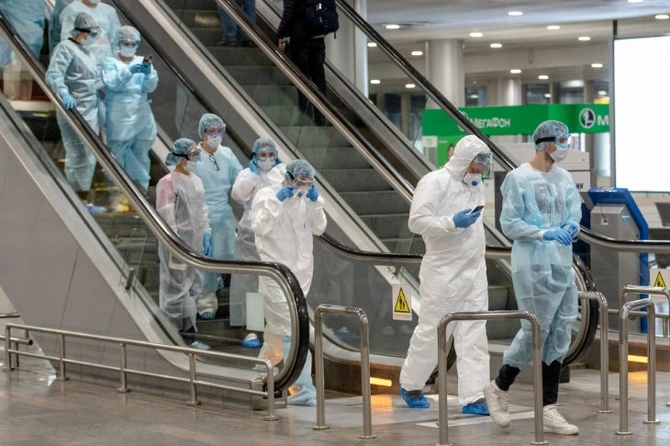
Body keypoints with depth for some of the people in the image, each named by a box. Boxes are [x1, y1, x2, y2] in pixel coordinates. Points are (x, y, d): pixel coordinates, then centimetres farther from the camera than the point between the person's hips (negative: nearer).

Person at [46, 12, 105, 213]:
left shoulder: (86, 52, 20)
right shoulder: (65, 49, -11)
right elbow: (53, 74, -25)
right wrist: (64, 93, -42)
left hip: (91, 111, 10)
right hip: (74, 111, -10)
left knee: (89, 158, 12)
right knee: (79, 157, -11)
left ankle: (83, 201, 18)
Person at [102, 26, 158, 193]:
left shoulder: (142, 62, 13)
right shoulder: (110, 63, 4)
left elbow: (151, 87, 1)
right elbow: (112, 83, -14)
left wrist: (148, 74, -21)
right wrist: (129, 71, -29)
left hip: (142, 116, 3)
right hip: (120, 119, -3)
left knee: (141, 156, 5)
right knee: (118, 156, -6)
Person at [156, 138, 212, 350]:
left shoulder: (196, 181, 12)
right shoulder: (168, 183, -12)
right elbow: (165, 215, -15)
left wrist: (206, 235, 12)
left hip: (195, 240, 8)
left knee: (193, 288, 12)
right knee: (176, 288, -3)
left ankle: (189, 335, 20)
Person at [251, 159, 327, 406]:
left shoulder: (306, 198, 11)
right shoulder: (267, 195, -5)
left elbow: (319, 228, 7)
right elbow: (260, 227, -15)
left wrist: (316, 203, -5)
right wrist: (277, 201, -18)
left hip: (300, 272, 6)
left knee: (278, 327, 14)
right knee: (291, 331, -13)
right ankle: (305, 388, -18)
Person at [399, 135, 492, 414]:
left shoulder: (476, 186, 13)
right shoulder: (435, 182, -11)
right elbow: (416, 222, -18)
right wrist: (452, 223, -24)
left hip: (475, 271, 7)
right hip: (444, 273, -7)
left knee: (474, 336, 1)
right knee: (432, 332, 3)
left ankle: (473, 397, 1)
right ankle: (410, 385, 22)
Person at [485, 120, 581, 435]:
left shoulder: (564, 179, 10)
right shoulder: (518, 178, -9)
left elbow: (574, 216, 10)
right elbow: (509, 223, -10)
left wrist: (570, 228, -13)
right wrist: (544, 234, -20)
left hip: (561, 264, 7)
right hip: (532, 265, -7)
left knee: (559, 333, 4)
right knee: (536, 330, -6)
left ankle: (549, 411, 9)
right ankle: (499, 387, 18)